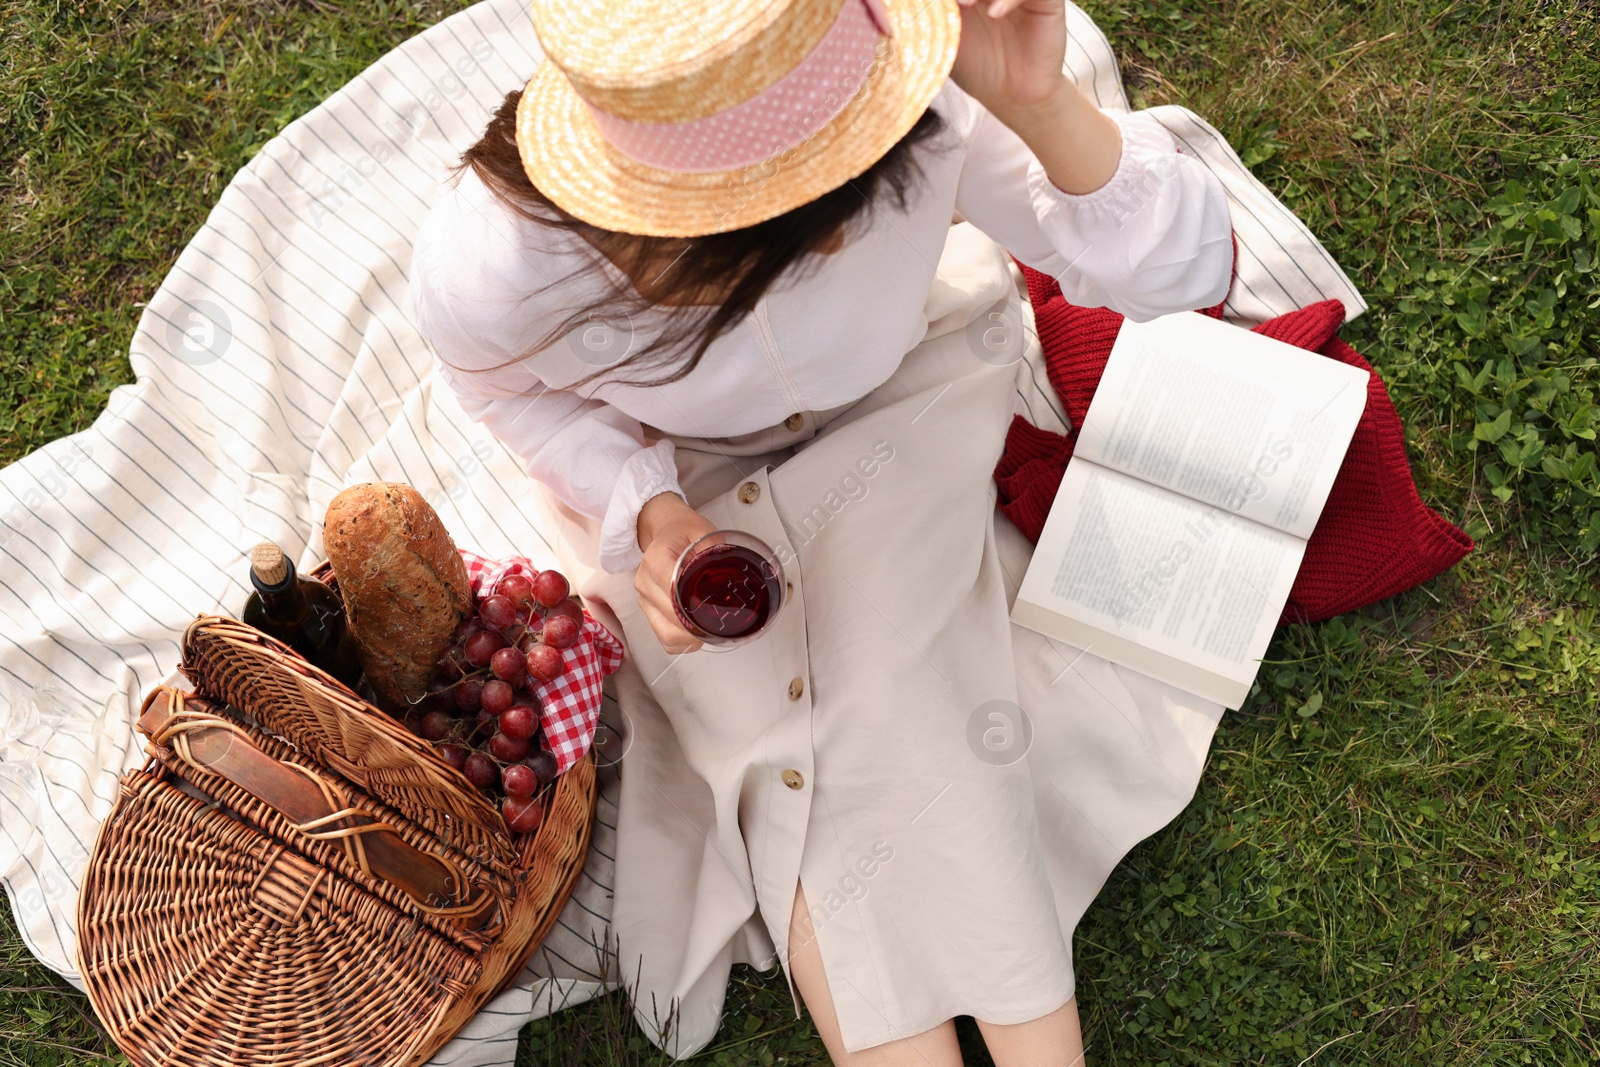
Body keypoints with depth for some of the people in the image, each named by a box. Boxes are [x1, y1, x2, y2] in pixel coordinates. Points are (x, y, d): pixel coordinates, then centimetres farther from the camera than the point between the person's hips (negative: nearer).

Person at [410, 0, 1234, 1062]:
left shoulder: (929, 99, -36)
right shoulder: (489, 265, -35)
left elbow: (1181, 269, -29)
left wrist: (1042, 105, -48)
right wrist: (646, 512, -27)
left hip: (895, 411, 1)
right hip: (669, 478, 0)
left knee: (903, 723, -18)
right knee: (782, 757, -15)